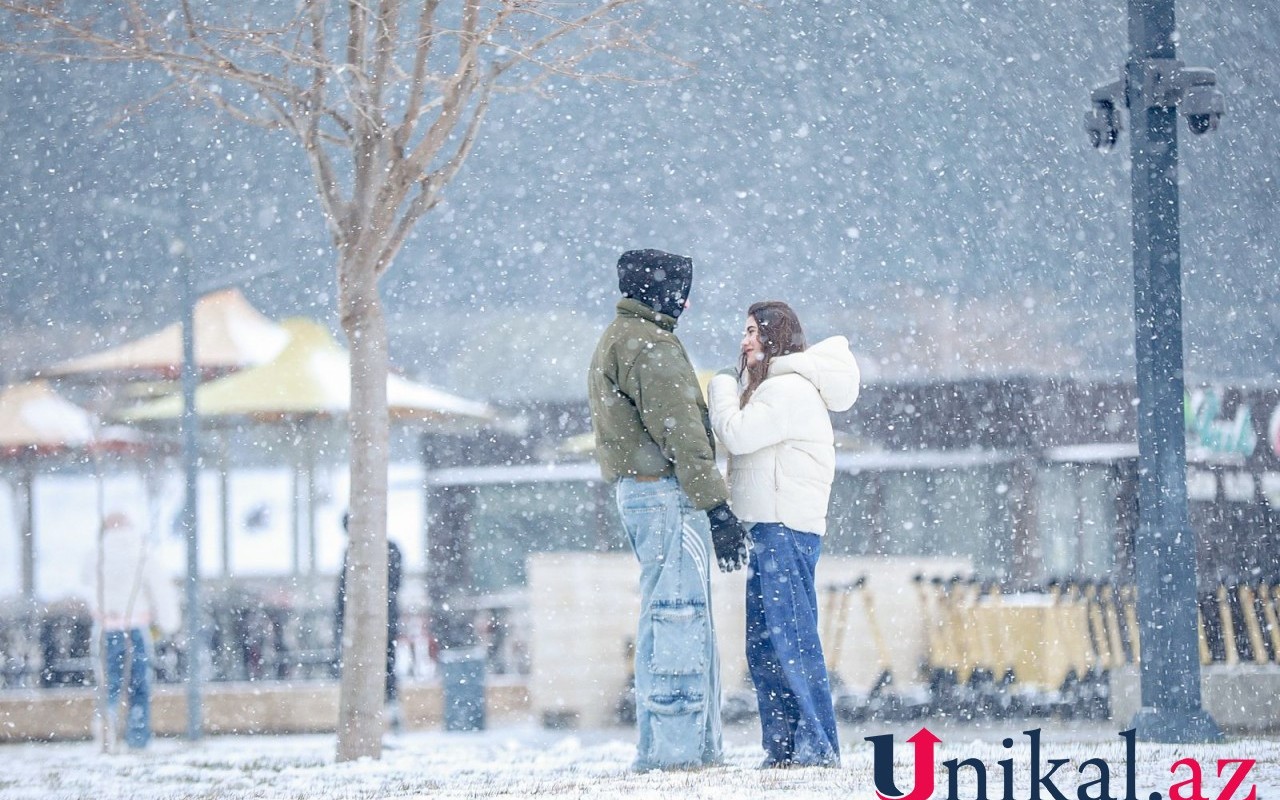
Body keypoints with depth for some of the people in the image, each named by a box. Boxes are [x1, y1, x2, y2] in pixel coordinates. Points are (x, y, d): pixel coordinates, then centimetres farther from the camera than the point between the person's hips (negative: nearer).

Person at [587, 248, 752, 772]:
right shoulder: (650, 346, -12)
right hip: (667, 493, -11)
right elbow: (679, 433, -18)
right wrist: (717, 507, -19)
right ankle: (670, 747, -14)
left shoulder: (614, 343, 21)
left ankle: (699, 744, 16)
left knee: (685, 620, 13)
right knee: (676, 617, -11)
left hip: (637, 491, 11)